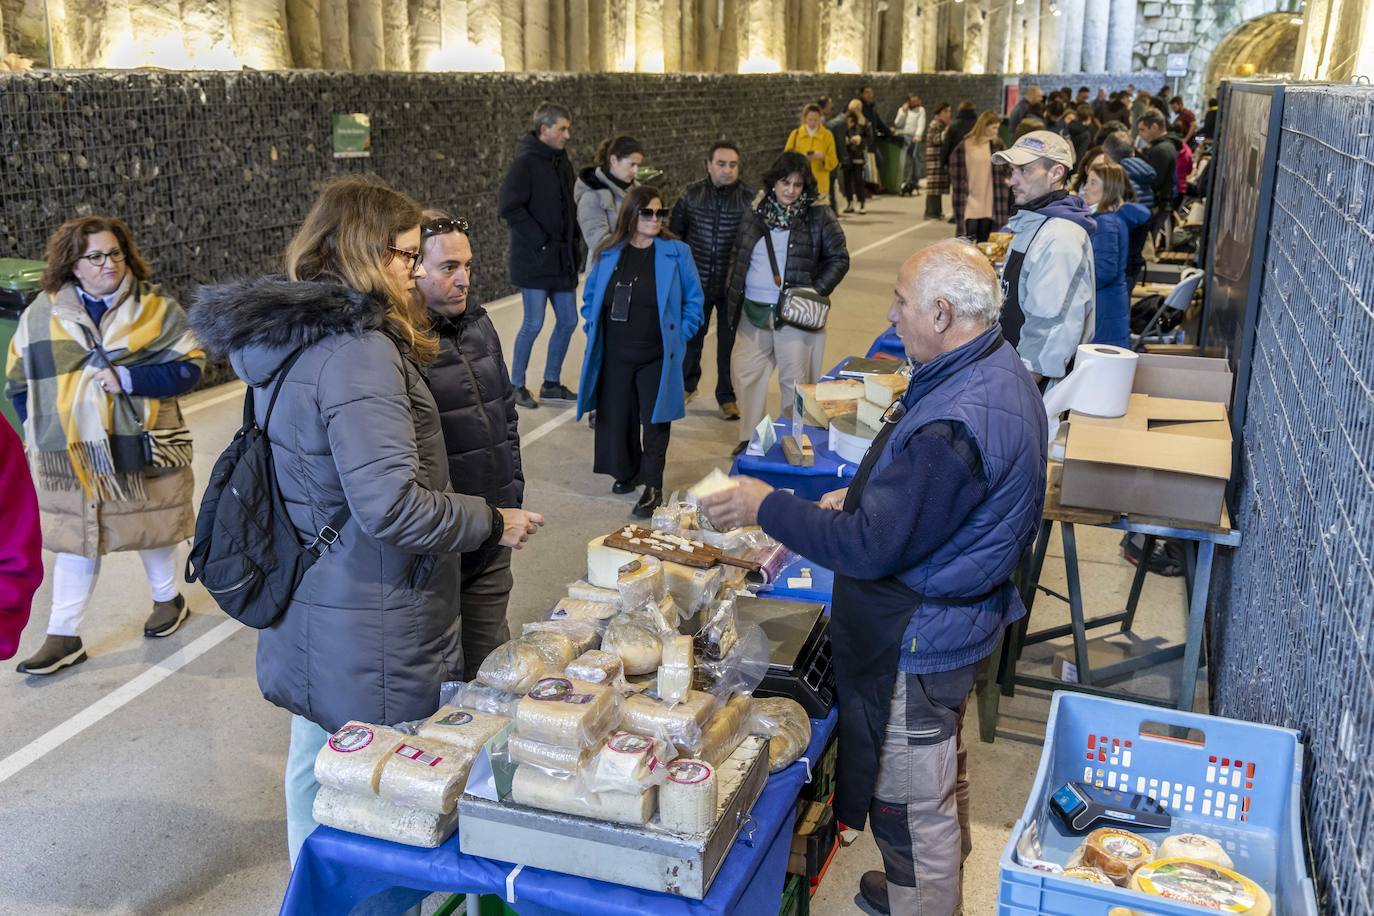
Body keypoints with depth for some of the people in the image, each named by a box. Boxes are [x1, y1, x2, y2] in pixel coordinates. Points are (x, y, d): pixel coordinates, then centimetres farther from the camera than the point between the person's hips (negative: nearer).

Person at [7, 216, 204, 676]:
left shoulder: (155, 305, -5)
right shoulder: (42, 313, 1)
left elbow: (189, 366, -9)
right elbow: (19, 380, 8)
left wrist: (129, 379, -20)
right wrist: (40, 430, -1)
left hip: (141, 448, -1)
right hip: (70, 456, 1)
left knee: (151, 530, 15)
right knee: (76, 539, 8)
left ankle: (167, 598, 39)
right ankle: (63, 637, 17)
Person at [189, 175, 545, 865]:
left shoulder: (286, 335, 6)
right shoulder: (358, 352, -24)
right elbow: (392, 506, -28)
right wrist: (493, 523, -15)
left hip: (306, 613, 10)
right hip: (367, 632, -10)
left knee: (314, 766, 24)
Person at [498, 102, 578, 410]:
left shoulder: (562, 160, 11)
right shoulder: (526, 162, -13)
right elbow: (507, 206, -20)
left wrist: (571, 244, 9)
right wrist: (539, 241, -18)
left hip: (562, 259, 8)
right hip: (534, 260, -8)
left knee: (568, 320, 10)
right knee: (534, 323, -3)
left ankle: (551, 383, 24)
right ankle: (517, 386, 12)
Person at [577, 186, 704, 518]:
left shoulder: (676, 253, -4)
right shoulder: (608, 254, 3)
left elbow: (694, 300, 2)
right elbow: (590, 297, 16)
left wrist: (679, 337, -4)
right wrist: (593, 331, 7)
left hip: (656, 357, -3)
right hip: (615, 355, 3)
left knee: (654, 422, -1)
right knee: (616, 417, 12)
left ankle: (652, 487, 8)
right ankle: (627, 472, 34)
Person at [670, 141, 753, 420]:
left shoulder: (749, 199, -8)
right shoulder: (692, 195, -3)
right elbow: (674, 233, 8)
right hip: (696, 282, 2)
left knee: (729, 343, 8)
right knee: (690, 337, 15)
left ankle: (727, 396, 23)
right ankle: (687, 384, 38)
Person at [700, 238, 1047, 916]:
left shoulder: (955, 425, -32)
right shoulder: (995, 371, 2)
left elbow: (871, 548, -28)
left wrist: (766, 507, -19)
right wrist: (861, 497, 6)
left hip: (918, 639, -11)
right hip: (955, 619, 11)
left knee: (912, 802, 8)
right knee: (938, 780, 30)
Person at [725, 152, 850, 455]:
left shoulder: (819, 217, -2)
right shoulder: (756, 213, 10)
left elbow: (839, 259, 2)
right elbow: (738, 256, 19)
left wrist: (817, 290, -10)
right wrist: (733, 293, 11)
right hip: (754, 312, 4)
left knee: (795, 379, 0)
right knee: (746, 372, 6)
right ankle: (749, 438, 19)